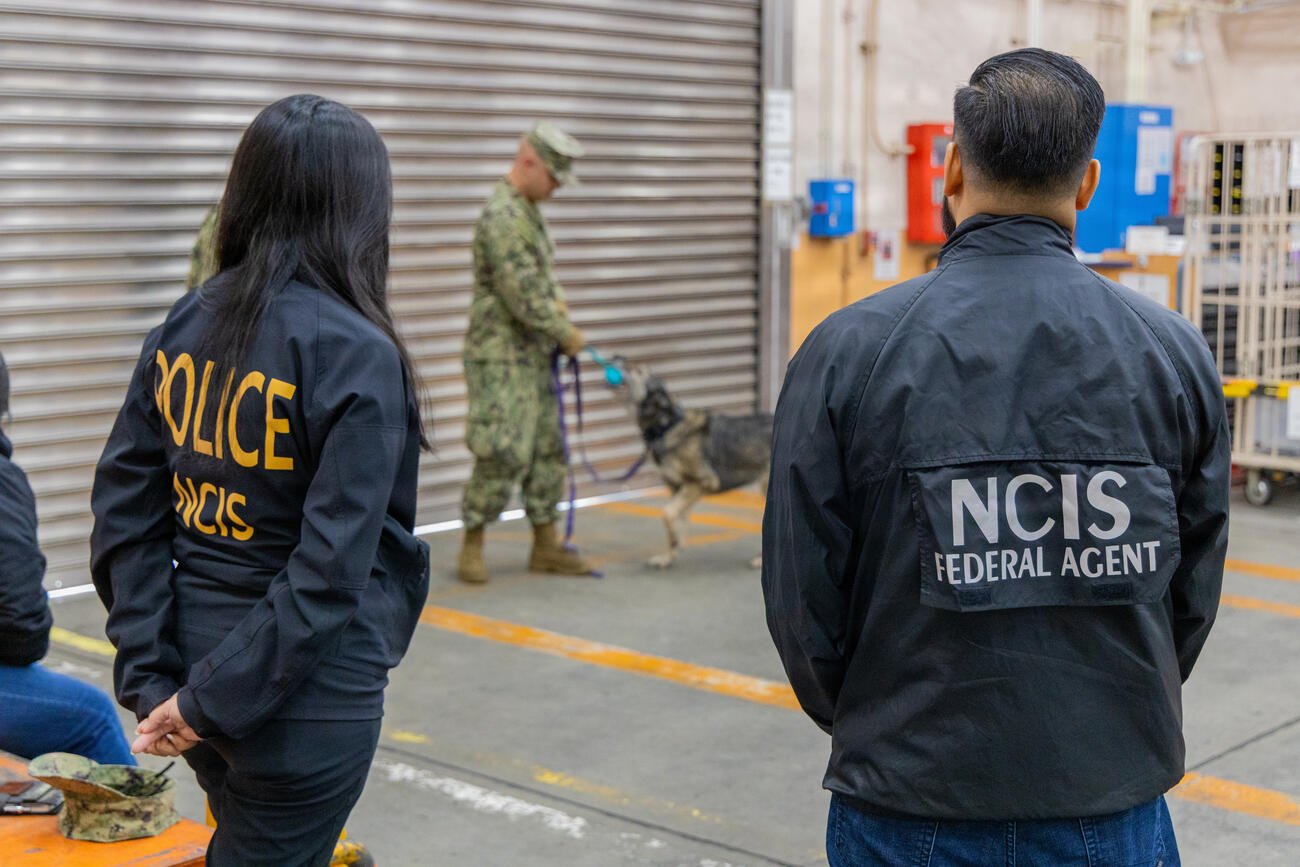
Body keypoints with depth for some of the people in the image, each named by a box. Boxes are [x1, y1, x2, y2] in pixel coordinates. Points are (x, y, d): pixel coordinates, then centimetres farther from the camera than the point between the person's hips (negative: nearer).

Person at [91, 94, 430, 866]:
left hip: (197, 650, 6)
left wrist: (150, 673, -1)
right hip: (306, 688, -6)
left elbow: (125, 516, -1)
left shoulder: (184, 328, -1)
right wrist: (212, 700, -16)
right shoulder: (358, 355, -18)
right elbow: (330, 569, -22)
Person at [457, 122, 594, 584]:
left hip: (534, 355, 10)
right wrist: (566, 334, -11)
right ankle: (472, 547, 5)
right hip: (502, 358, -10)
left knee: (547, 449, 11)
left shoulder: (528, 211, 13)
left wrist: (557, 300, 4)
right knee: (503, 454, -9)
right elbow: (522, 294, -22)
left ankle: (546, 546, 18)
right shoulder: (502, 216, -19)